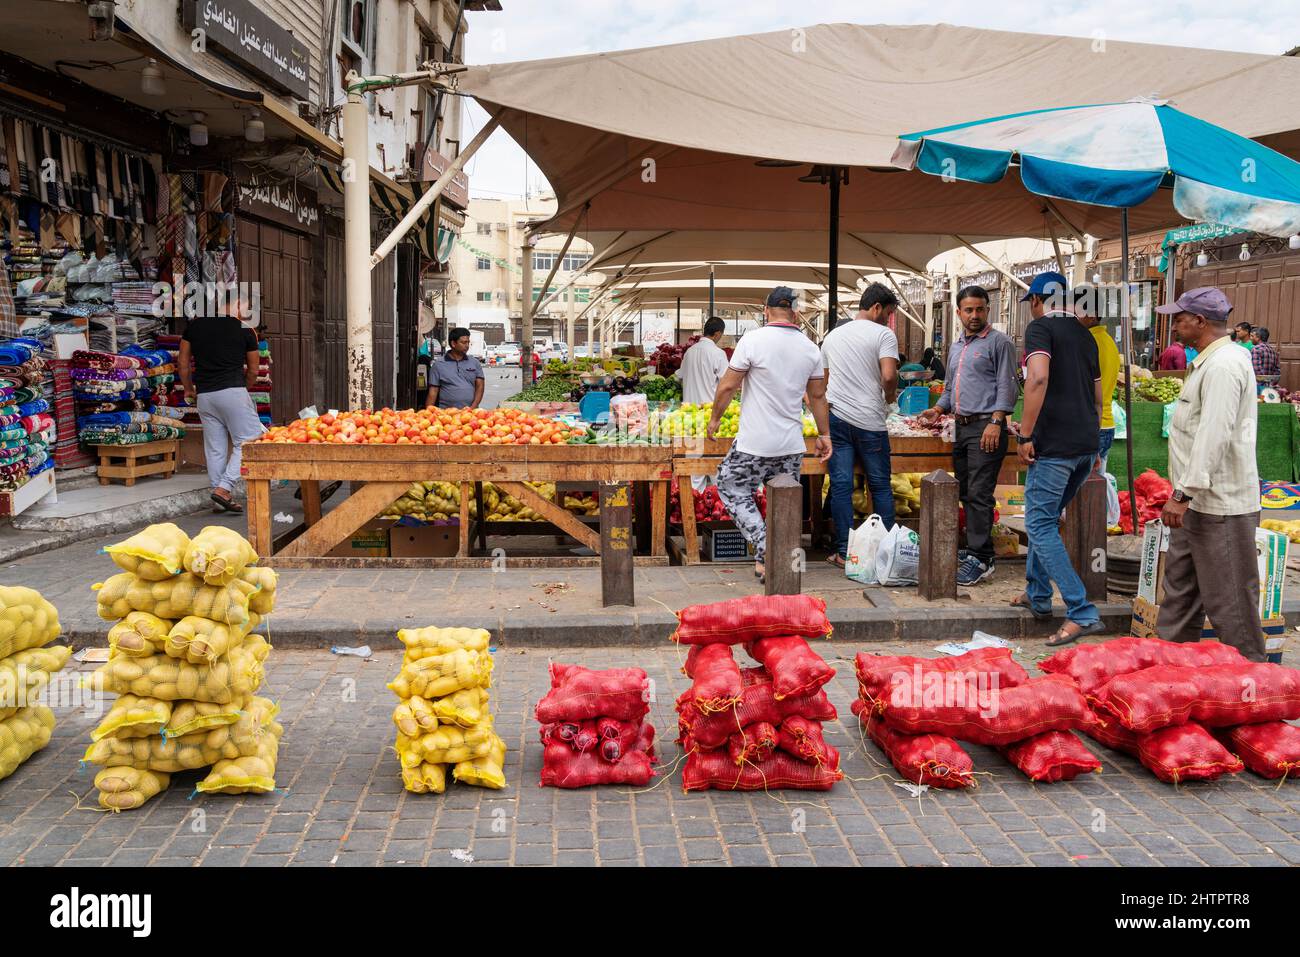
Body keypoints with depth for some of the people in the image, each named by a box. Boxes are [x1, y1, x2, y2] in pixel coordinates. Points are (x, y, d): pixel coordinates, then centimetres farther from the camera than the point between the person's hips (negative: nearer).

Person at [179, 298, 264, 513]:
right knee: (248, 442, -1)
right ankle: (224, 488, -12)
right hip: (232, 391, -5)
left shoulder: (194, 325, 13)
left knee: (215, 448, 9)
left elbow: (183, 363, 16)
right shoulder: (245, 330, 5)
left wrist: (189, 389, 29)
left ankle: (221, 494, 12)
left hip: (204, 396, 5)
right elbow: (253, 371, 12)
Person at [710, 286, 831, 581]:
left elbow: (728, 385, -9)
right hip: (792, 445, 5)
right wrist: (824, 435, 20)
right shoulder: (810, 348, 5)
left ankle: (764, 551, -2)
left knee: (732, 489, 9)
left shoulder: (753, 340, -11)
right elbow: (818, 396, 11)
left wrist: (715, 419, 5)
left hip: (755, 443, -5)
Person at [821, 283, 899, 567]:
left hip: (835, 416, 4)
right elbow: (889, 376, -15)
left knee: (840, 485, 3)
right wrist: (889, 397, 3)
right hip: (869, 421, -4)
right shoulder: (883, 334, -3)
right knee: (880, 486, 8)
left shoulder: (832, 335, 16)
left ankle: (843, 551, 4)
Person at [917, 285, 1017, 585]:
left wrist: (996, 422, -19)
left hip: (985, 427, -8)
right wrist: (938, 409, 11)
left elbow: (1007, 386, -10)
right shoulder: (956, 347, 21)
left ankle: (980, 559, -11)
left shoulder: (999, 342, -3)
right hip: (961, 426, 8)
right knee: (966, 493, 10)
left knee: (979, 495, -12)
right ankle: (975, 547, 18)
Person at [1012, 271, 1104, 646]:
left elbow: (1038, 378, -22)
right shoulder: (1085, 335, 19)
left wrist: (1026, 436, -18)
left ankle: (1082, 614, -12)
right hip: (1086, 443, 8)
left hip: (1055, 444, -8)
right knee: (1047, 517, 21)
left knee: (1041, 525, -6)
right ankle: (1037, 595, 28)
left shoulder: (1040, 327, -5)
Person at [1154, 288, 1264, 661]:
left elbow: (1214, 435, -26)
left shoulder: (1224, 366, -19)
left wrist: (1184, 494, -26)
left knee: (1229, 599, -2)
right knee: (1180, 586, 17)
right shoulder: (1208, 361, 15)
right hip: (1198, 500, 11)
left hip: (1220, 506, -11)